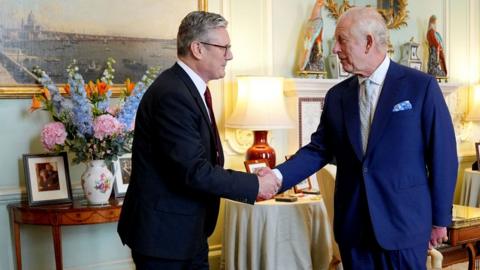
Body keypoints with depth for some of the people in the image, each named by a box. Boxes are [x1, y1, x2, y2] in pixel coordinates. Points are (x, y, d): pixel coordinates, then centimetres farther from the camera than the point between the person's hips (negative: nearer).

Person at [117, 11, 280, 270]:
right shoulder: (172, 94, -22)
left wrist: (249, 183, 4)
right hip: (163, 231, -9)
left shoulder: (191, 88, 9)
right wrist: (255, 185, -16)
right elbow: (196, 172, -26)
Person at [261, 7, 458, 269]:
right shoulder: (336, 95, 6)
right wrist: (278, 175, -11)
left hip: (403, 221, -3)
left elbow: (443, 154, -4)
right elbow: (318, 150, 6)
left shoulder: (421, 86, -6)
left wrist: (440, 219, -2)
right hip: (352, 225, 4)